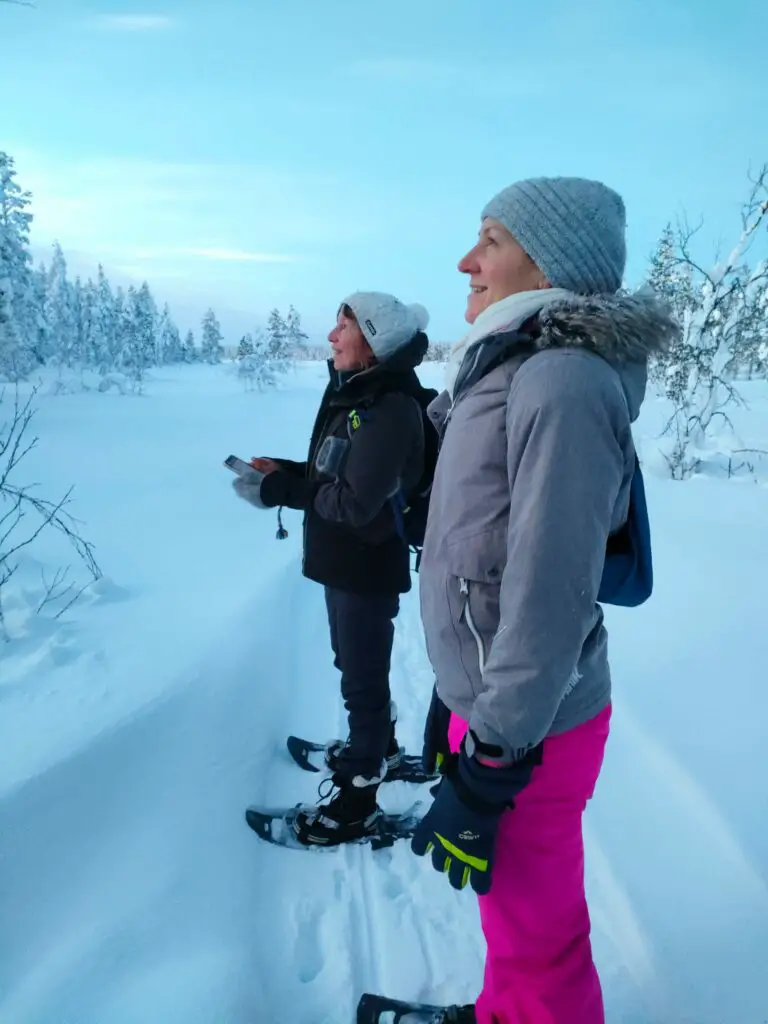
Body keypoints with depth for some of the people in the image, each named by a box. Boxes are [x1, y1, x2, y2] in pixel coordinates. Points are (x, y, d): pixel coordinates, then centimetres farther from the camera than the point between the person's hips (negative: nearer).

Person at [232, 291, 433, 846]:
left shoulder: (392, 408, -23)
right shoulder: (355, 393, 6)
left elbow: (356, 500, -28)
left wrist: (280, 490, -21)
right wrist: (281, 469, -3)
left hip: (369, 568, -9)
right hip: (343, 561, 9)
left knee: (362, 679, 5)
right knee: (356, 666, 25)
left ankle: (358, 800, 22)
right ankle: (380, 747, 48)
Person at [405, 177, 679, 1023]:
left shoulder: (565, 381, -22)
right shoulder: (512, 372, 8)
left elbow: (551, 593, -25)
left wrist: (490, 771, -19)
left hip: (529, 725, -9)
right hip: (487, 696, 9)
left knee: (534, 924, 14)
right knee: (513, 905, 27)